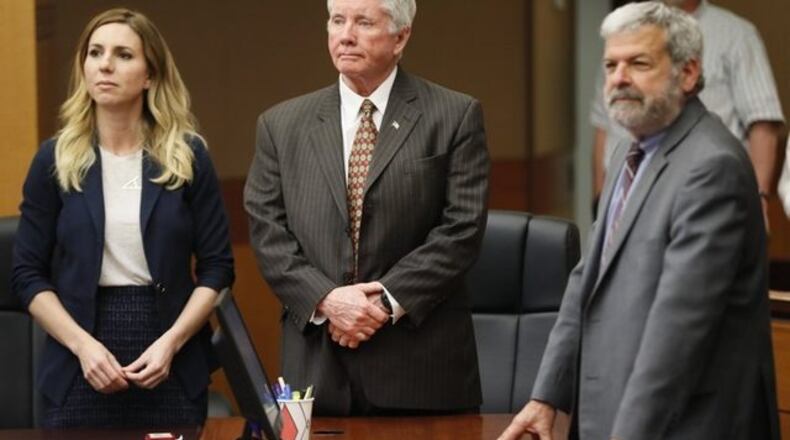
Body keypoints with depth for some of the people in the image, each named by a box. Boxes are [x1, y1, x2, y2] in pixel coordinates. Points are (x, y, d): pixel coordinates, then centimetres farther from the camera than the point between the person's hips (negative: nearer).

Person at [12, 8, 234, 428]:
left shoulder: (188, 156, 2)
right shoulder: (55, 159, 2)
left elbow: (216, 266, 2)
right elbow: (28, 273, 2)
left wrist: (170, 342, -11)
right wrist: (83, 345, -11)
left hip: (173, 368, 0)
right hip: (80, 369, 0)